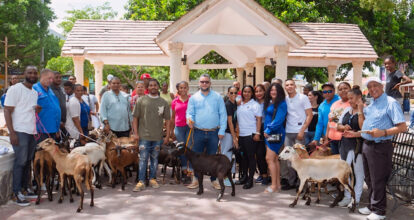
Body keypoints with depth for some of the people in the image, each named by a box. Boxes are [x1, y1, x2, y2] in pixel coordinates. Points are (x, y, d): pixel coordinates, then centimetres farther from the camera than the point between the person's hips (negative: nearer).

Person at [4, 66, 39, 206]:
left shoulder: (35, 92, 16)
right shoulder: (15, 89, -6)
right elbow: (7, 111, -10)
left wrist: (39, 108, 6)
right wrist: (12, 133, -16)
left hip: (32, 131, 7)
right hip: (20, 131, -7)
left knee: (28, 161, 10)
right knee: (20, 161, -5)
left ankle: (25, 188, 21)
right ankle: (17, 193, 4)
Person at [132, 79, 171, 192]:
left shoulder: (163, 102, 6)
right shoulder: (141, 101, 1)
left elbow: (167, 120, 7)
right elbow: (135, 118, 3)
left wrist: (167, 136, 3)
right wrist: (135, 133, -3)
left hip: (158, 136, 2)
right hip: (144, 136, -2)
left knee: (155, 158, 11)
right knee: (143, 159, -2)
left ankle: (152, 179, 23)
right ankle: (141, 182, 3)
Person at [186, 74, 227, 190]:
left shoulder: (217, 97, 6)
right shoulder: (194, 97, 8)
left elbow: (223, 114, 4)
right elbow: (189, 112, 5)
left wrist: (222, 131, -3)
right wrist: (189, 119, -18)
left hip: (214, 132, -1)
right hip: (198, 132, 1)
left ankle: (213, 180, 17)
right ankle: (196, 179, 16)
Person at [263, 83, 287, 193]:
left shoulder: (281, 104, -9)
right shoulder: (268, 103, 14)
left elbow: (279, 120, -16)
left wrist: (269, 130, -14)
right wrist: (266, 131, 7)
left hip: (276, 134, -8)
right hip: (268, 133, 8)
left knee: (269, 158, -11)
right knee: (274, 159, 10)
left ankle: (274, 185, -5)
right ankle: (278, 184, 16)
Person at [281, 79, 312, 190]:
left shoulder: (303, 98, -1)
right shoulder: (285, 99, 10)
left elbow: (309, 115, -4)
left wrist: (302, 131, -11)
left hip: (300, 132, -4)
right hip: (288, 132, 4)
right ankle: (291, 181, 12)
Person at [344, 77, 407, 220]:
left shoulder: (391, 103, -12)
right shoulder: (370, 105, 15)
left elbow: (402, 127, -18)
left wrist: (383, 132, -29)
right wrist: (355, 134, 15)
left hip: (380, 147, -8)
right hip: (367, 145, 8)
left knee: (377, 181, 0)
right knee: (369, 179, 17)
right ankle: (371, 206, 30)